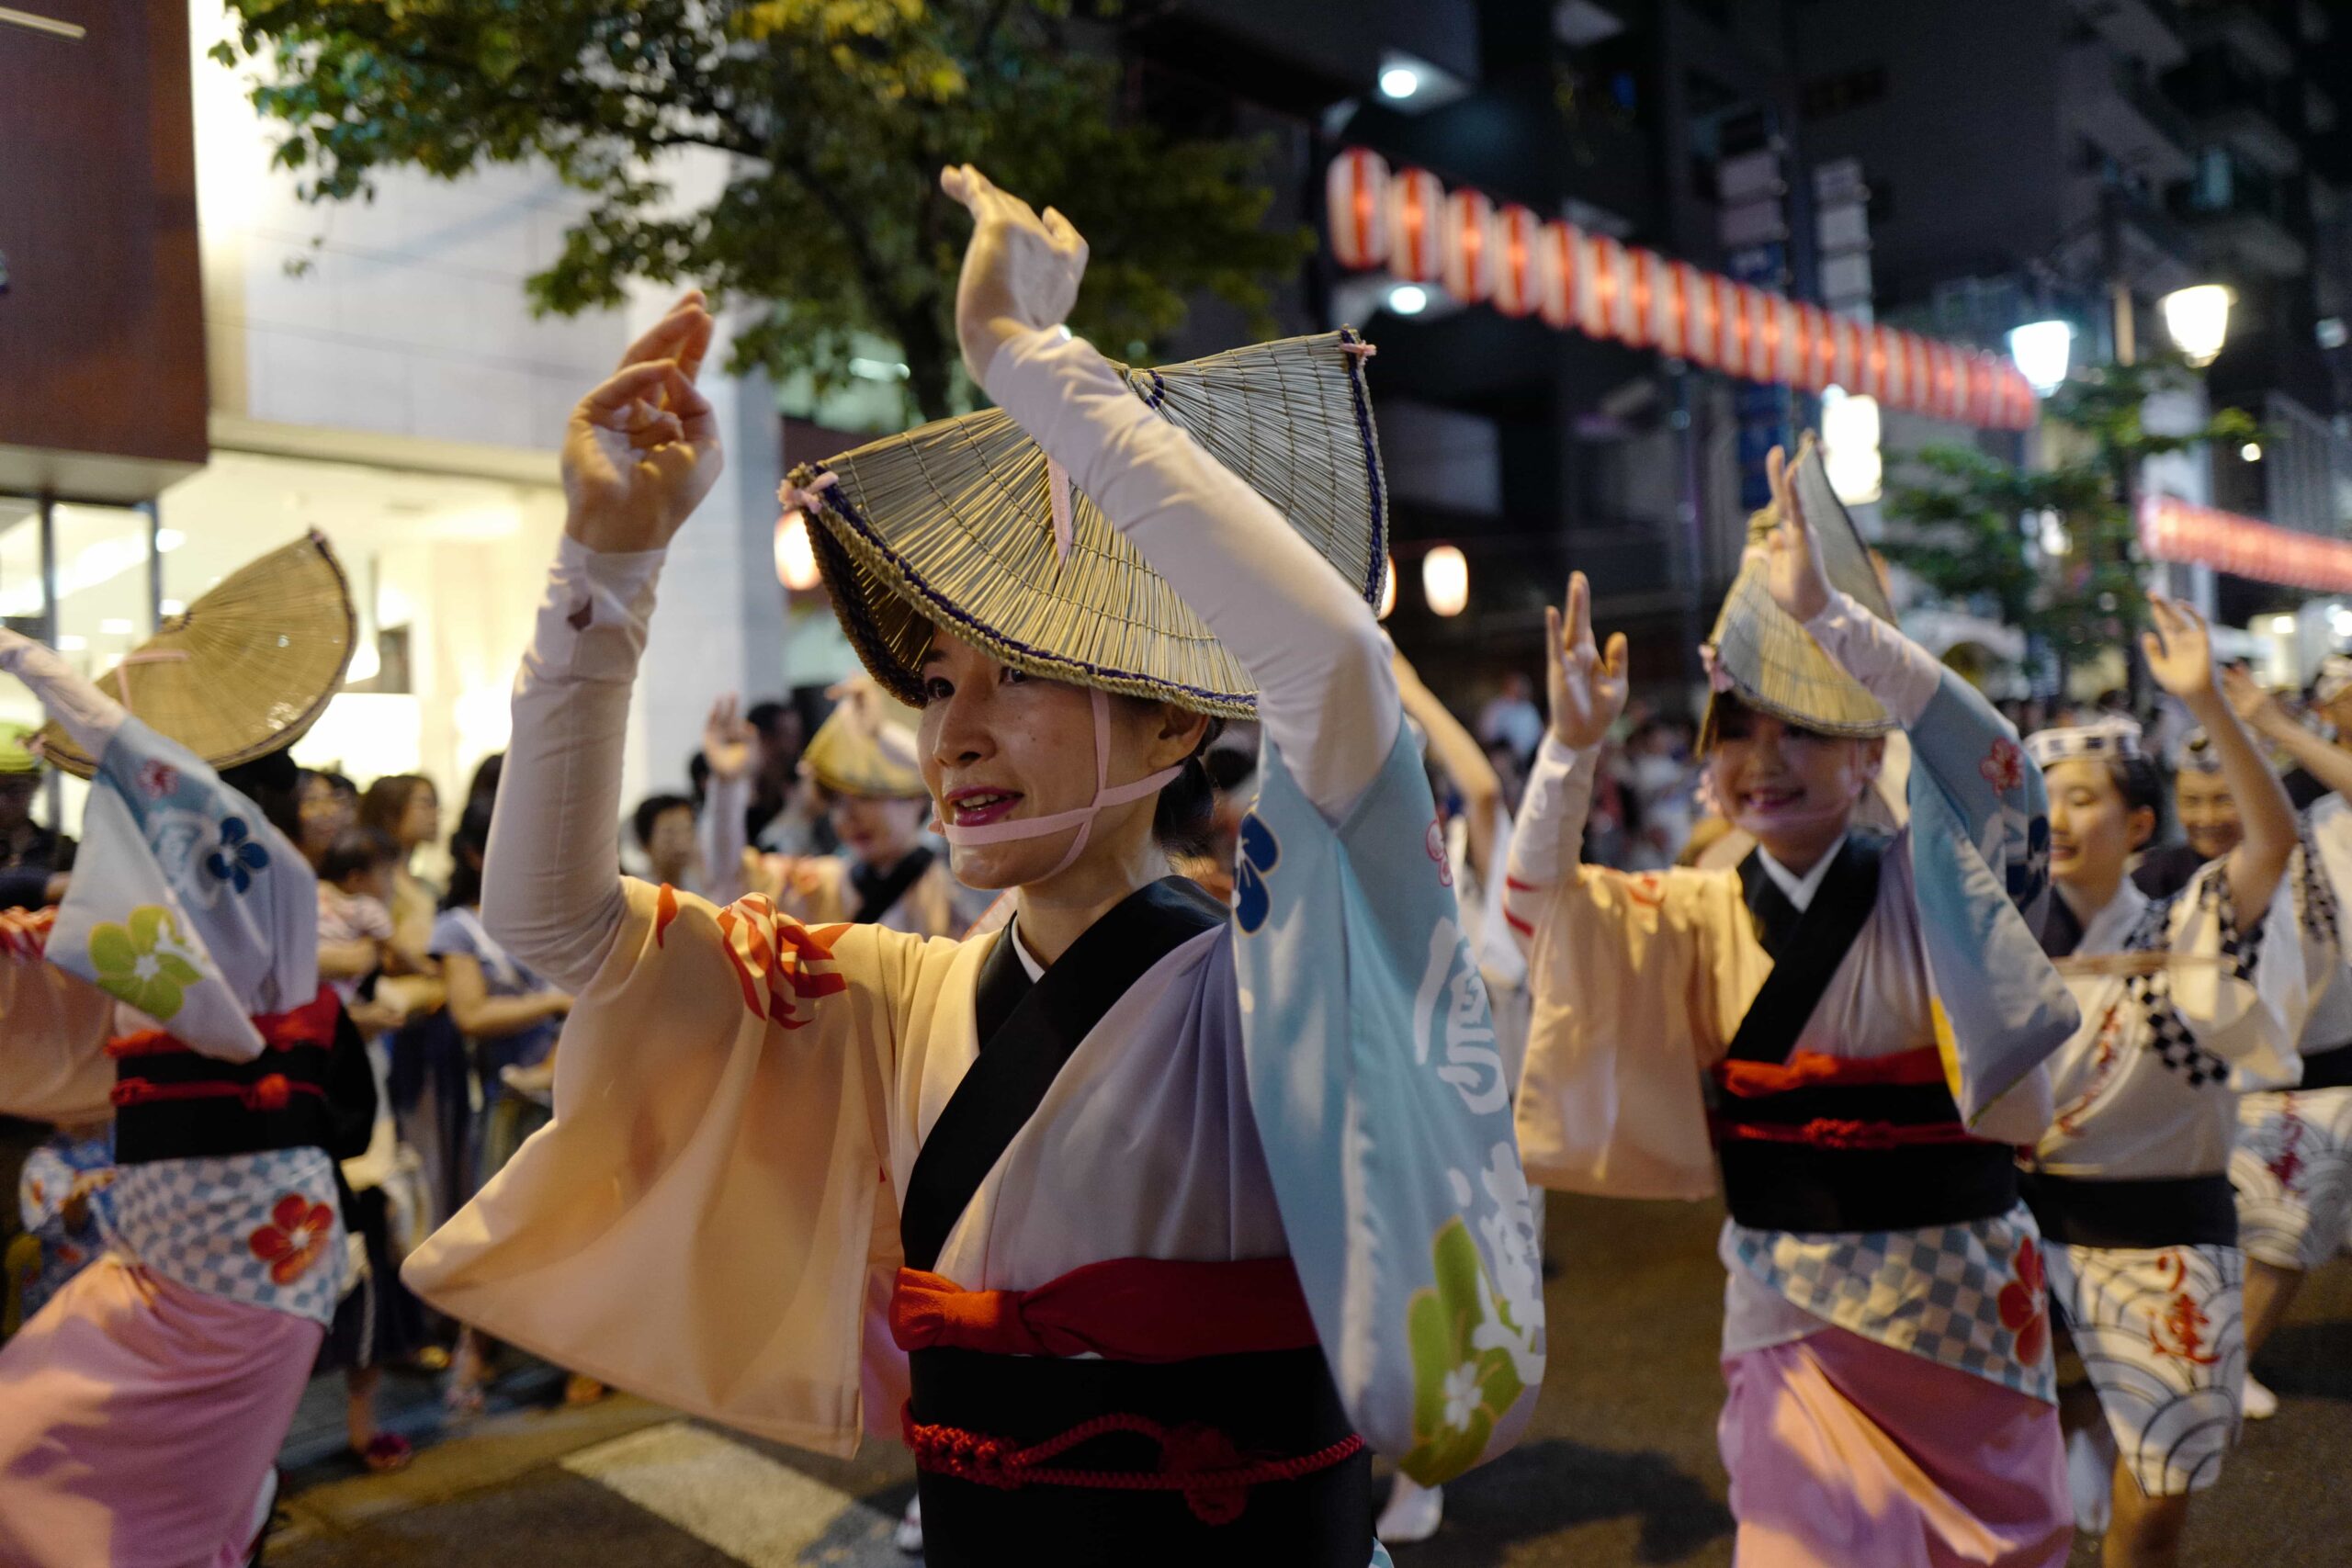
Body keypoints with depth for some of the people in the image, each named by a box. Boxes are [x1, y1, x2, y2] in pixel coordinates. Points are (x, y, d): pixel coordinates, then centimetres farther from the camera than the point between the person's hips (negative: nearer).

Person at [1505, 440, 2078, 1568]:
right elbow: (1535, 908, -15)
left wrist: (1825, 612, -38)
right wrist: (1571, 748, -32)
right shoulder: (1702, 915, -2)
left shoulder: (1928, 887, -9)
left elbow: (1996, 767, -28)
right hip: (1787, 1311, 1)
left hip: (1956, 1294, -1)